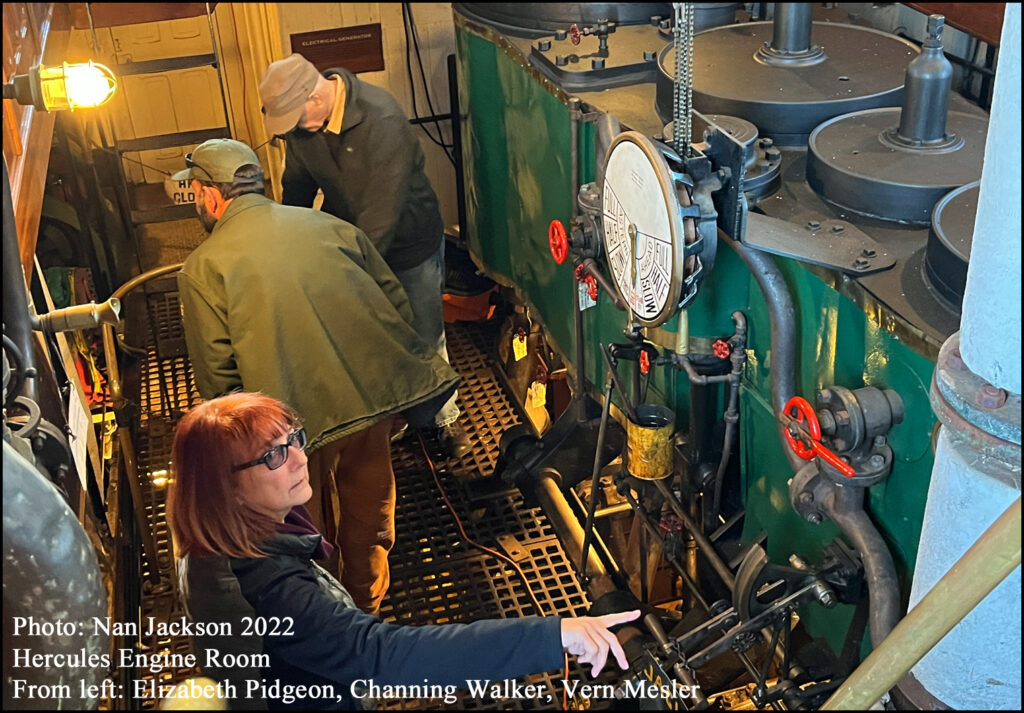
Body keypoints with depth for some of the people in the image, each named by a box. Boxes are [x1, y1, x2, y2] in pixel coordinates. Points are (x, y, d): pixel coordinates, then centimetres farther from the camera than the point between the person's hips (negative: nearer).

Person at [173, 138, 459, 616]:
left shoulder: (202, 269, -2)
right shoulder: (329, 227, 9)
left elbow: (217, 377, -5)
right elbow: (397, 302, 10)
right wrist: (400, 374, 22)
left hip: (302, 418, -3)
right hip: (376, 394, 4)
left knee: (308, 526, 22)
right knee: (368, 509, 25)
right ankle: (367, 600, 48)